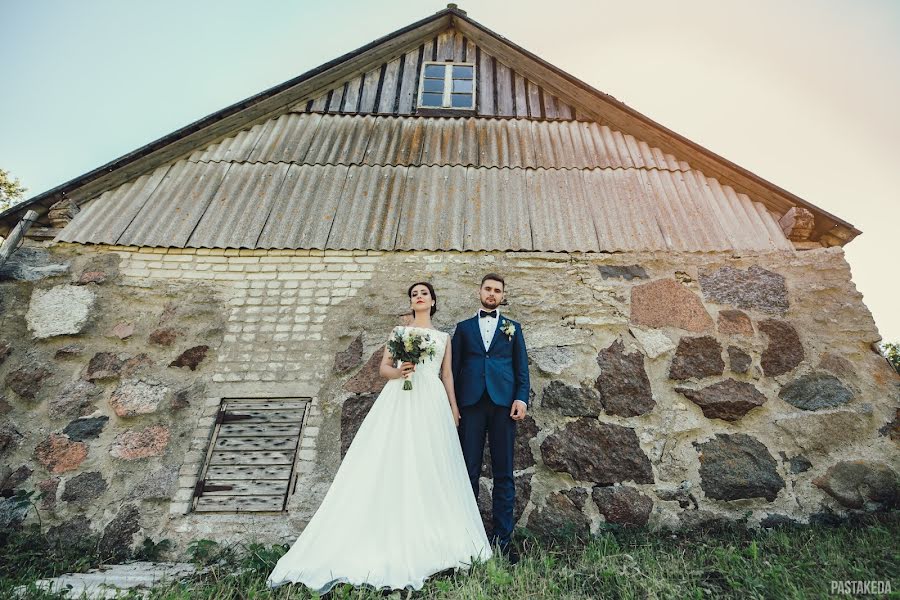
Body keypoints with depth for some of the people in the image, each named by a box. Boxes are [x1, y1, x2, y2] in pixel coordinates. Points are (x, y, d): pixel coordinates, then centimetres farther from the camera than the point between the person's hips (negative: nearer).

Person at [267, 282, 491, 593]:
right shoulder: (398, 331, 13)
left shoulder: (444, 337, 17)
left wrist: (454, 407, 8)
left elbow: (447, 375, 15)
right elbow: (383, 367, 7)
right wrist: (398, 371, -14)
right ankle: (391, 540, 1)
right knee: (393, 465, -7)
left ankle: (428, 540, 10)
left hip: (432, 404, 2)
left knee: (431, 467, -1)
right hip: (399, 401, -1)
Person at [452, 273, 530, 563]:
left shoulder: (513, 327, 15)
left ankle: (503, 538, 16)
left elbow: (522, 367, 9)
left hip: (503, 402, 0)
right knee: (469, 471, 5)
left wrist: (522, 398, -5)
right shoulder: (464, 327, 15)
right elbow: (455, 367, 10)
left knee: (503, 473, 5)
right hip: (470, 402, 0)